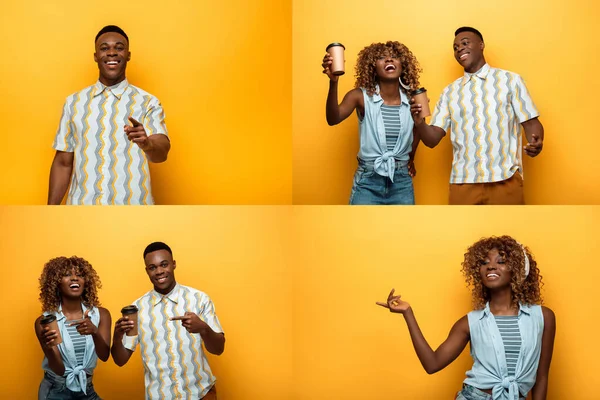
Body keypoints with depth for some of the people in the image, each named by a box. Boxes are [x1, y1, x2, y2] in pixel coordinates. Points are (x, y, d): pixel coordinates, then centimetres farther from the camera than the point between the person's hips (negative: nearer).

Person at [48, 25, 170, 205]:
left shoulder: (148, 102, 0)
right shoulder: (73, 102, 8)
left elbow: (162, 151, -16)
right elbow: (63, 163, 9)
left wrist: (147, 143, -37)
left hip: (132, 203, -2)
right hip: (81, 203, 2)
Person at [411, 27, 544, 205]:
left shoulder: (510, 80, 7)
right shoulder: (450, 91, 14)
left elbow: (530, 122, 4)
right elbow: (432, 139, 9)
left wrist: (536, 142, -18)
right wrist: (418, 122, -12)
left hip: (505, 180, -2)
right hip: (463, 182, 2)